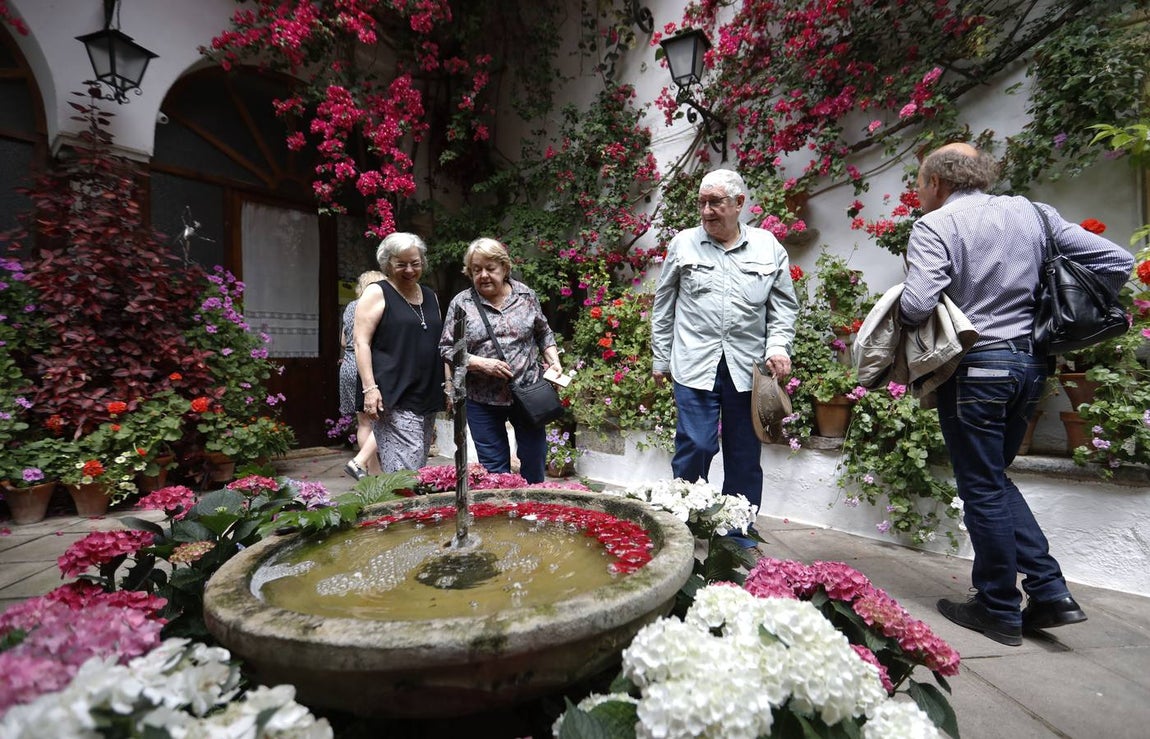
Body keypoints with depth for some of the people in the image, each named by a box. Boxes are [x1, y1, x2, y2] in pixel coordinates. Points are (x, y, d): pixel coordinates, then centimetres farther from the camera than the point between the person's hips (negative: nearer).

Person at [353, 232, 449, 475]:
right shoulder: (376, 293, -1)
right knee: (405, 470, -14)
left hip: (428, 396, 7)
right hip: (392, 397, -7)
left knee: (420, 468, 10)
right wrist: (369, 387, -18)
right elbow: (361, 343, -8)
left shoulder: (430, 296, 18)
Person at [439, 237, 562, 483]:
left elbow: (544, 333, 14)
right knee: (494, 467, 8)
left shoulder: (526, 295, 3)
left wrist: (554, 361, -1)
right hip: (482, 401, -1)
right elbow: (447, 348, -2)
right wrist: (482, 364, -14)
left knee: (535, 459, 12)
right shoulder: (462, 303, -2)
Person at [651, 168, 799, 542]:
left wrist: (778, 346, -4)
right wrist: (660, 359, 8)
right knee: (695, 446, -7)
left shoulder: (768, 246, 8)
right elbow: (663, 306, 9)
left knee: (745, 455, 9)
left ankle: (741, 535, 26)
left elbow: (784, 305, 12)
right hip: (694, 365, -1)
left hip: (748, 368, 2)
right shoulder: (683, 243, 5)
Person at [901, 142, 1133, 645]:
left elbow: (916, 305, -22)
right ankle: (1050, 592, 21)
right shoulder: (1033, 213, 10)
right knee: (995, 478, 22)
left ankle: (1000, 611, 19)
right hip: (1031, 362, 7)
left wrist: (898, 313, -1)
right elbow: (1117, 261, 11)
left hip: (974, 366, -7)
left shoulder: (935, 226, -10)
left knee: (982, 489, 5)